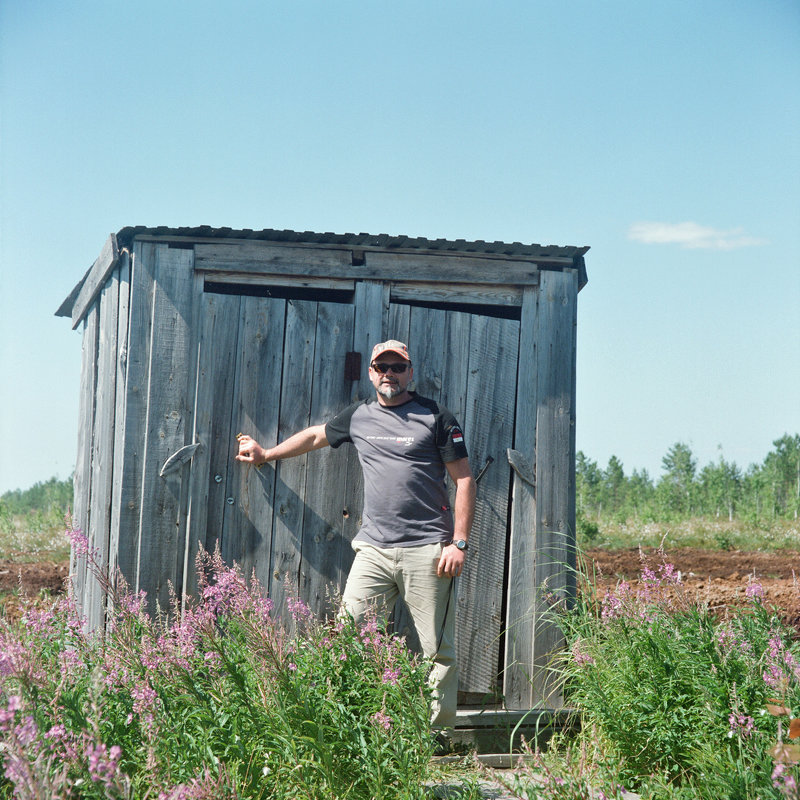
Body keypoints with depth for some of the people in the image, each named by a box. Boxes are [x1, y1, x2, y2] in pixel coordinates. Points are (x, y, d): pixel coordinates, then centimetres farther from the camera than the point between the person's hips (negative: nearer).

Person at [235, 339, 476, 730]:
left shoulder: (436, 418, 3)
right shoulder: (359, 416, 15)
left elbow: (464, 479, 1)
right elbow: (316, 435, 34)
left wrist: (459, 542, -6)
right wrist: (266, 454, 44)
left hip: (427, 551, -4)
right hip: (373, 549, 4)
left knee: (438, 650, -2)